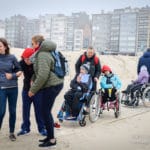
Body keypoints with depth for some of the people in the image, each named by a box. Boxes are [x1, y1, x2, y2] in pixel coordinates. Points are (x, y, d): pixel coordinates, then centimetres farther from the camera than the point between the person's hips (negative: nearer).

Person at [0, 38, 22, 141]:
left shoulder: (12, 57, -1)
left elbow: (19, 70, 8)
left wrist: (12, 75, -10)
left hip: (13, 88, 1)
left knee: (12, 111, 8)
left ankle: (12, 132, 23)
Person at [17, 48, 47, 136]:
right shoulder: (22, 63, -10)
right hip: (26, 89, 4)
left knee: (39, 110, 5)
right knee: (25, 109, 11)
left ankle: (42, 128, 17)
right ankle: (25, 128, 25)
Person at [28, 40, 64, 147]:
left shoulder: (42, 55, -16)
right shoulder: (44, 53, 16)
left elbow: (43, 75, -26)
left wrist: (33, 89, -18)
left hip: (52, 86, -10)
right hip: (55, 84, 10)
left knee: (46, 112, -3)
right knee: (46, 111, 15)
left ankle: (52, 140, 6)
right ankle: (50, 136, 25)